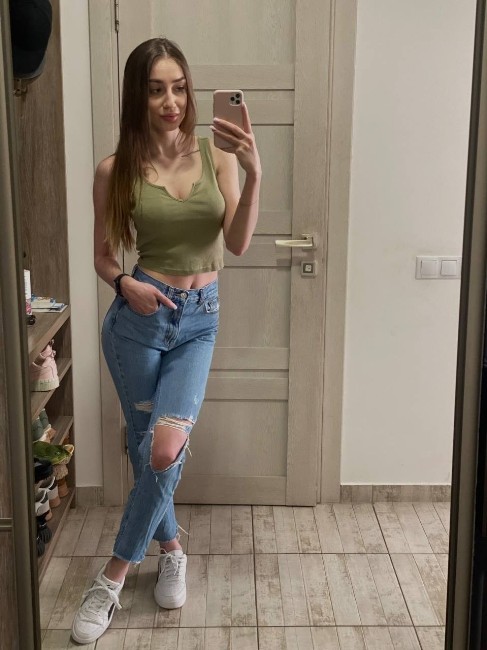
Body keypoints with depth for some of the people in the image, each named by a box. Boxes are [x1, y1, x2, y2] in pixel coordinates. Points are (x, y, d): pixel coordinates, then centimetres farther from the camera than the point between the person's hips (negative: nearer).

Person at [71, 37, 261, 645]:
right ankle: (171, 547, 35)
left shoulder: (216, 155, -1)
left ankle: (114, 574, 7)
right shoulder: (116, 169, -4)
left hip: (199, 319, 1)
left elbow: (237, 243, -10)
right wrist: (126, 284, -18)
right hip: (139, 316, 0)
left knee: (165, 448, -14)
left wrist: (253, 172, -24)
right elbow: (103, 256, 4)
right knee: (147, 448, 7)